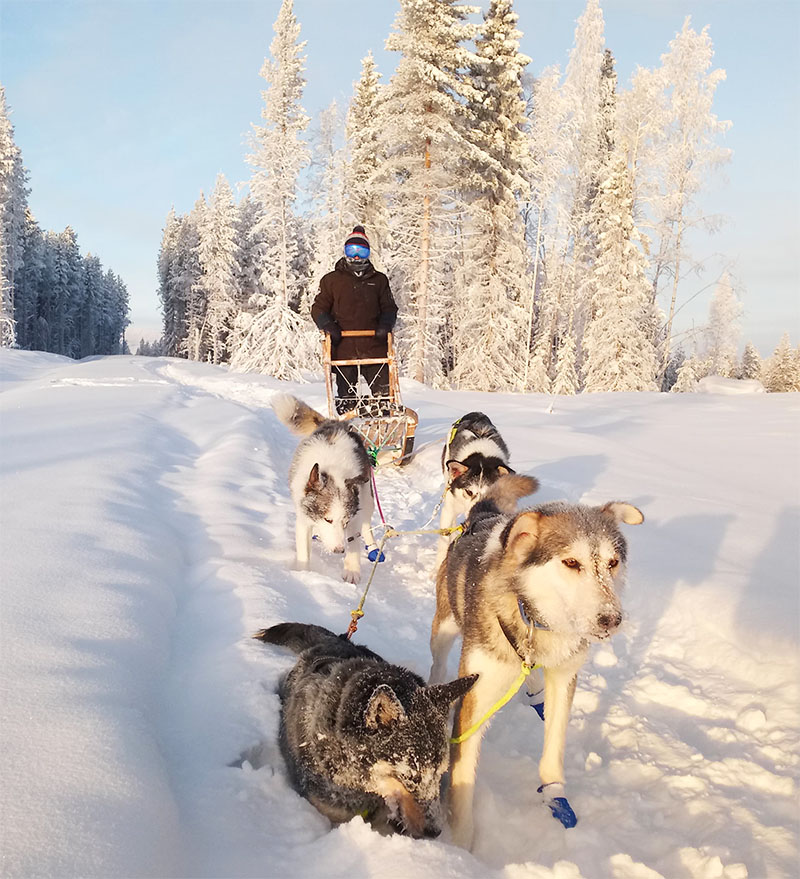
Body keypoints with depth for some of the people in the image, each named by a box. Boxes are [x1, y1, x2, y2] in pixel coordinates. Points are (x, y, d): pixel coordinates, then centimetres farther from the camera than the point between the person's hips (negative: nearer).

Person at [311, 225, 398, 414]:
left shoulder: (379, 279, 15)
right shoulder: (331, 279, 11)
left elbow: (389, 307, 17)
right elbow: (319, 308, 11)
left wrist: (385, 324, -4)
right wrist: (328, 326, -7)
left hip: (373, 345, 1)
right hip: (343, 347, -1)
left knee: (383, 389, -4)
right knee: (347, 396, 4)